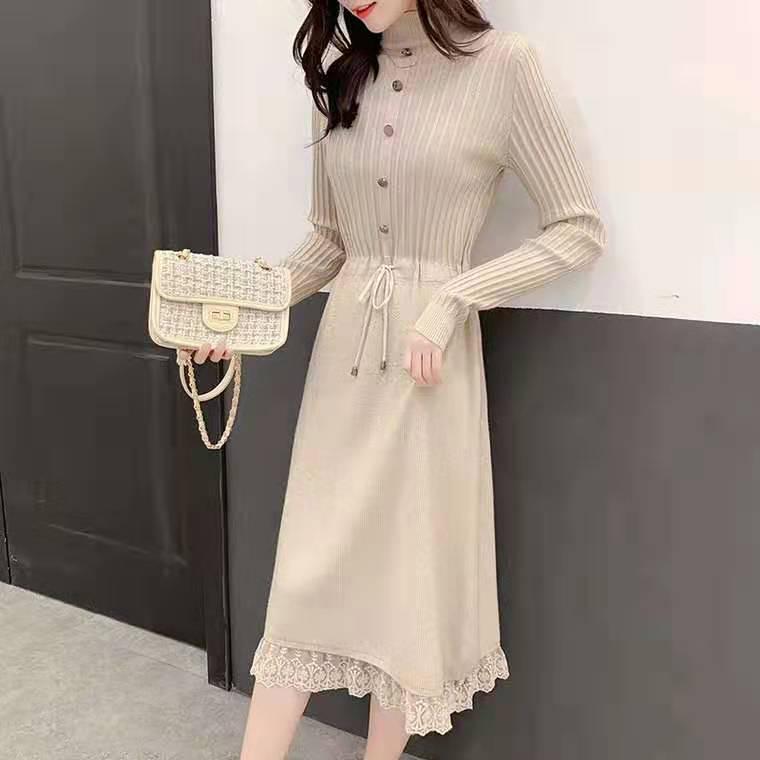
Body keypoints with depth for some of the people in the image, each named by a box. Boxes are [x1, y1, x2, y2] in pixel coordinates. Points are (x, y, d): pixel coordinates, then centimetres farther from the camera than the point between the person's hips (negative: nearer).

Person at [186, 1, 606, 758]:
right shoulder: (342, 78, 10)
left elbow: (579, 230, -6)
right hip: (341, 350, 5)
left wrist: (450, 299, -15)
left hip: (429, 362, -4)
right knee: (306, 573, 8)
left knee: (411, 574, 8)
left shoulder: (501, 64, -6)